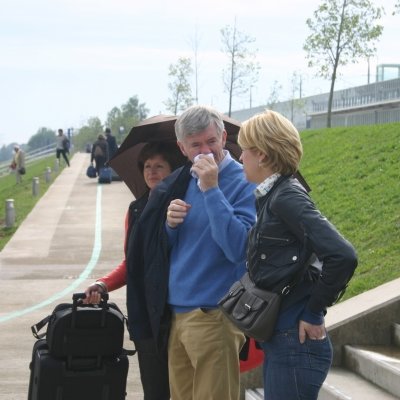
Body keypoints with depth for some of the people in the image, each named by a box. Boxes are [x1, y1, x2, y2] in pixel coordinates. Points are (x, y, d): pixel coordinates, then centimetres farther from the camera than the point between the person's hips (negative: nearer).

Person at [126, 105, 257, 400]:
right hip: (176, 313, 7)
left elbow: (238, 248, -24)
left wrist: (211, 189, -23)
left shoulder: (243, 183, -11)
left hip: (213, 317, -7)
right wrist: (170, 224, -5)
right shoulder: (181, 182, 11)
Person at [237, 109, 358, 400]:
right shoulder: (273, 196, 12)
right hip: (281, 340, 9)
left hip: (295, 343, -9)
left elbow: (343, 256, -25)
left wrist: (313, 313, -17)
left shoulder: (286, 197, -15)